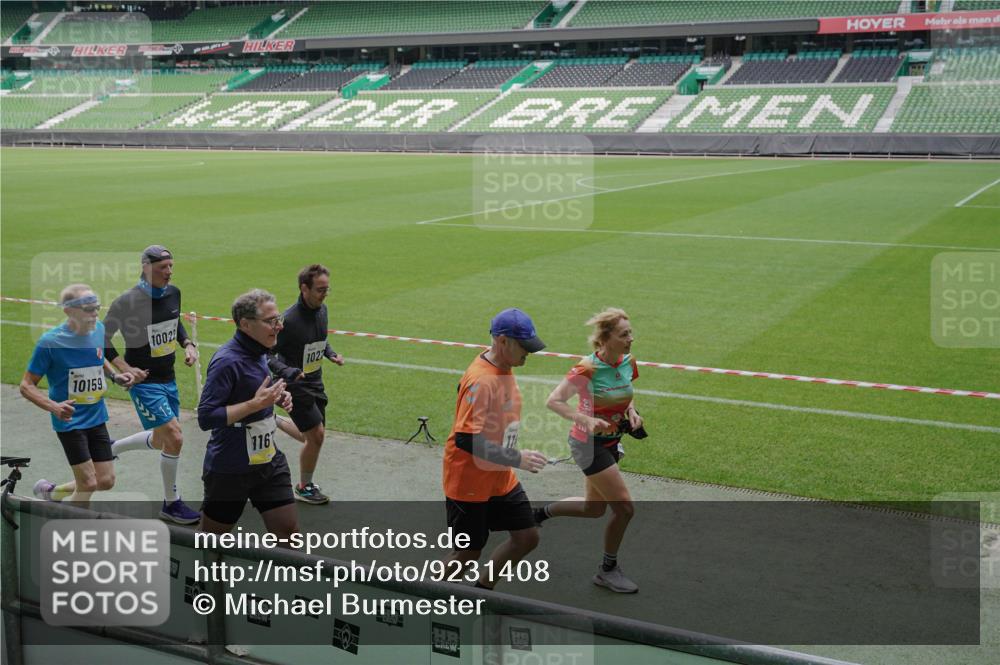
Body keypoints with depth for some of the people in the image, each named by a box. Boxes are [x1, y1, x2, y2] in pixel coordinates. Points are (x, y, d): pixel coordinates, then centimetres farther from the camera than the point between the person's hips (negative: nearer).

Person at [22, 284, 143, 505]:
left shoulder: (99, 329, -2)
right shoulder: (50, 342, -18)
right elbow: (27, 385, -12)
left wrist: (115, 376, 1)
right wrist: (54, 407, -29)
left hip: (97, 418, 6)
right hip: (70, 421, -6)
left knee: (106, 481, 9)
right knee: (88, 483, -7)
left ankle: (51, 493, 34)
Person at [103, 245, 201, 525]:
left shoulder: (173, 293, 0)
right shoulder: (129, 301, -19)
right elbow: (103, 337, -9)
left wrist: (188, 344, 4)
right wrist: (124, 367, -16)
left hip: (168, 378, 8)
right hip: (144, 381, -8)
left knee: (162, 440, 18)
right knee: (174, 438, -13)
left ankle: (111, 449, 44)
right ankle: (171, 504, 5)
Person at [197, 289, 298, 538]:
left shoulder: (259, 353, 5)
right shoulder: (227, 361, -22)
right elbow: (206, 418, -25)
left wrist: (277, 397, 2)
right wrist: (255, 404, -26)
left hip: (269, 461, 7)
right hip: (230, 469, -7)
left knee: (288, 531, 6)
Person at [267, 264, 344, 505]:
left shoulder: (322, 310, 0)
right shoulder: (289, 320, -24)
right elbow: (268, 355, -19)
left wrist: (330, 354, 1)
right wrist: (287, 372, -35)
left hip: (315, 383, 8)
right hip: (295, 386, -8)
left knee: (316, 436, 12)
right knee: (315, 435, -7)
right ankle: (304, 487, 13)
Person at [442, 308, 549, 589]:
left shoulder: (504, 368, 3)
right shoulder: (481, 380, -27)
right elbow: (466, 439, -33)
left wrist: (516, 458, 18)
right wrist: (516, 459, -31)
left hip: (501, 479, 9)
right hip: (469, 484, -9)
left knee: (527, 537, 9)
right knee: (467, 553, 3)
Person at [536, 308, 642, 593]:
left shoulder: (629, 362, -3)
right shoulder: (588, 369, -25)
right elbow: (553, 401, -22)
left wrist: (631, 411, -5)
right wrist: (587, 420, -34)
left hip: (610, 443, 8)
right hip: (588, 444, -8)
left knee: (594, 508, 19)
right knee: (624, 507, -7)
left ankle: (542, 512, 42)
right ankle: (608, 570, 14)